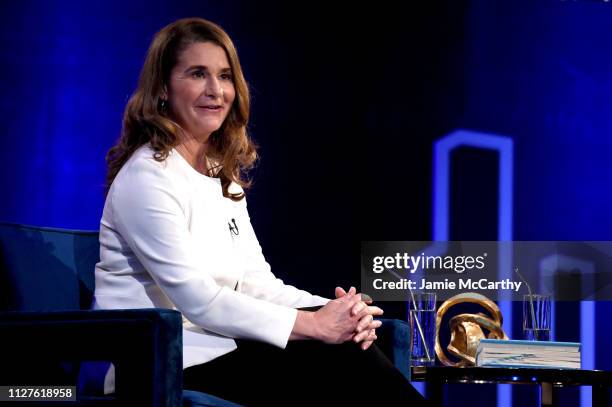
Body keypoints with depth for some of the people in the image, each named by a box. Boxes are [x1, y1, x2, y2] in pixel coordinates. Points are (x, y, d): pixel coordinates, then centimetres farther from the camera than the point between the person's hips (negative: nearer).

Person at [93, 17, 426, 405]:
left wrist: (332, 313, -10)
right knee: (332, 357, -22)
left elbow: (254, 280, 9)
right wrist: (315, 324, -19)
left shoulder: (222, 173, 15)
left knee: (345, 344, -17)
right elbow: (199, 301, -18)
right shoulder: (148, 178, -12)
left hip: (217, 349, 7)